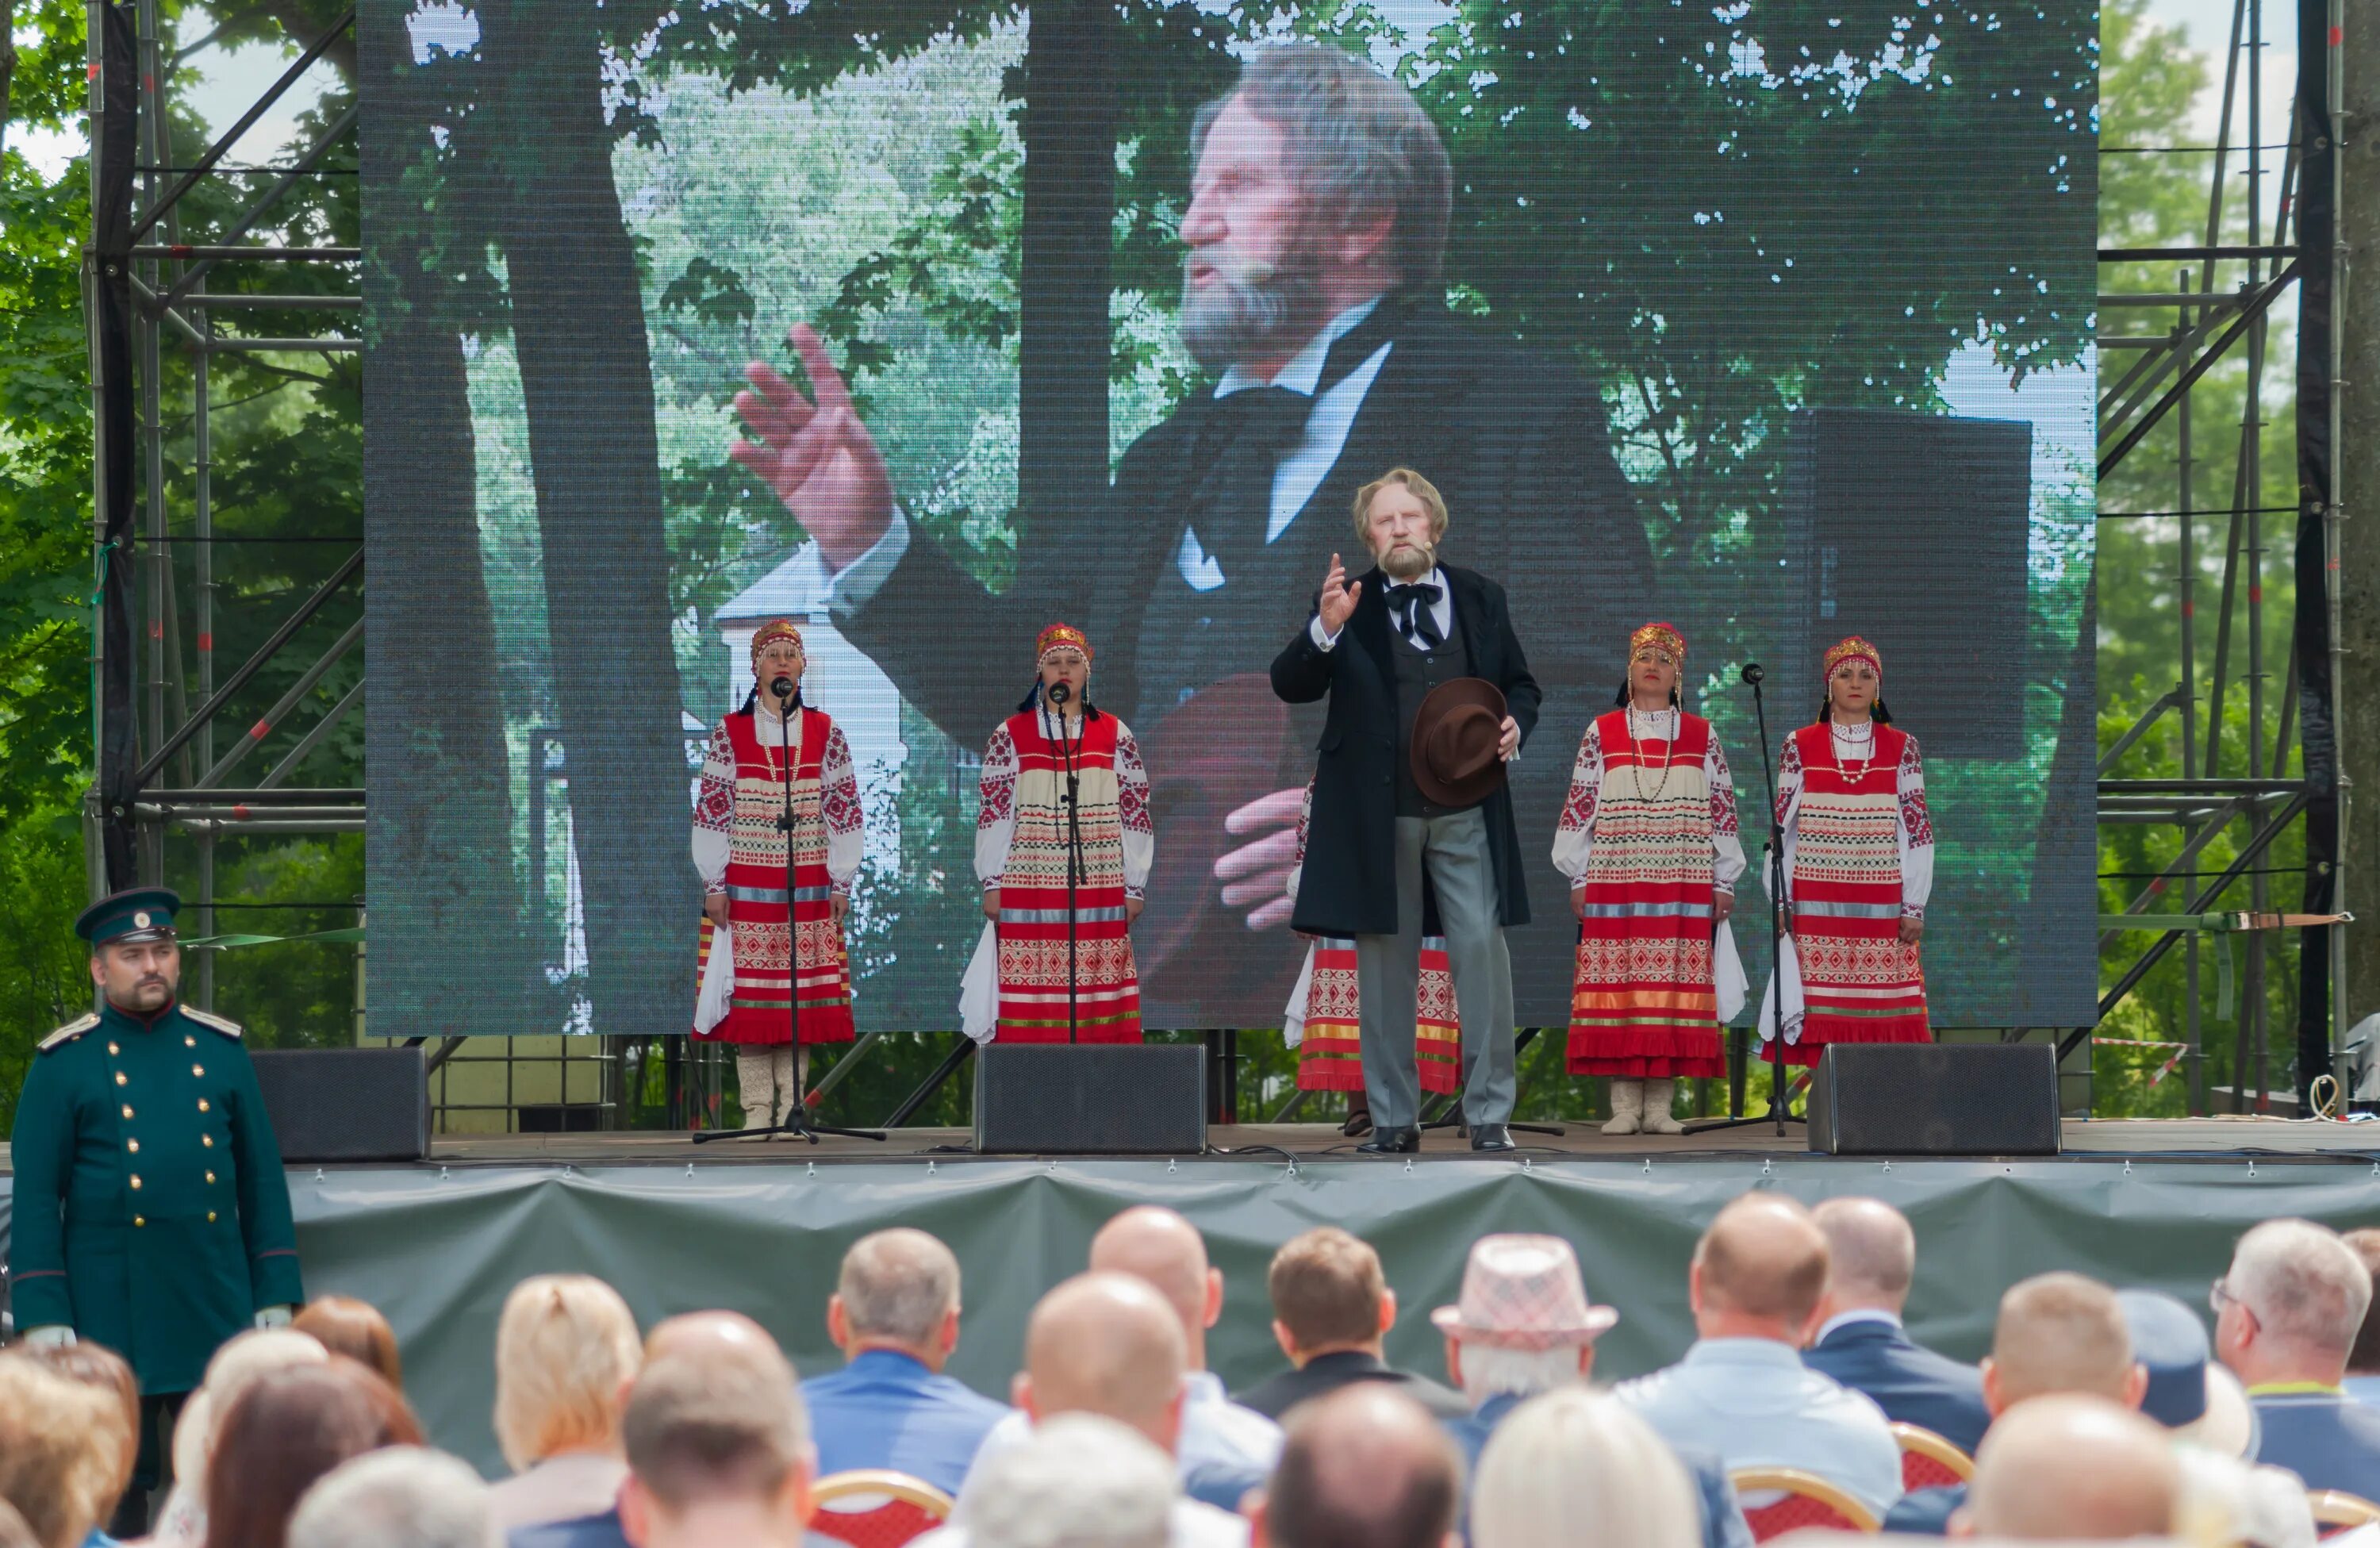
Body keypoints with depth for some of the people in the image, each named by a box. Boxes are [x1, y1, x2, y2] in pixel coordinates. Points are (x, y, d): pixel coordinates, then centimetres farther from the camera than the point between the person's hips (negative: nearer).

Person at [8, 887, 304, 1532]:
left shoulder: (220, 1049, 9)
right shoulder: (63, 1063, 0)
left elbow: (262, 1180, 10)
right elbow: (35, 1196, -2)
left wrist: (275, 1293, 5)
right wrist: (43, 1314, -9)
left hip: (217, 1309, 3)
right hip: (111, 1311, -2)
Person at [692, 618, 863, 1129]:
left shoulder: (826, 733, 8)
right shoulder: (729, 733, 4)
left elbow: (844, 810, 8)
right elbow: (710, 810, 3)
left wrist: (841, 882, 3)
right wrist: (714, 884, -2)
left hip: (809, 887, 1)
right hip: (746, 886, -1)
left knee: (803, 993, -2)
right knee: (748, 991, -4)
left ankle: (792, 1105, 3)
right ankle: (756, 1109, 0)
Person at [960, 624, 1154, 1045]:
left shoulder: (1116, 737, 9)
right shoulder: (1010, 737, 6)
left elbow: (1136, 815, 10)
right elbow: (992, 814, 5)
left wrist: (1134, 887, 7)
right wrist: (991, 884, 0)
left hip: (1100, 894, 1)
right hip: (1028, 895, -1)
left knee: (1099, 992, -2)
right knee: (1030, 997, -4)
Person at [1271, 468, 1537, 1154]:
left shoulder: (1480, 598, 9)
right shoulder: (1348, 604, 2)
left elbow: (1520, 685, 18)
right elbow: (1290, 685, -7)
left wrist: (1514, 726, -4)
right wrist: (1325, 629, -25)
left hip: (1465, 809, 1)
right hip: (1377, 814, -1)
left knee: (1482, 950, -5)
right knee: (1386, 965, 4)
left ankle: (1489, 1115, 3)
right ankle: (1394, 1119, 11)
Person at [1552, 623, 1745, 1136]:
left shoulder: (1701, 738, 10)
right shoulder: (1601, 734, 8)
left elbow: (1723, 812, 10)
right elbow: (1579, 807, 7)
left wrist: (1724, 881, 6)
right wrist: (1579, 879, 2)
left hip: (1685, 889, 1)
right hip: (1614, 885, -1)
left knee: (1674, 991, -3)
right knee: (1618, 990, -6)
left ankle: (1660, 1102, 0)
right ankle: (1624, 1104, -3)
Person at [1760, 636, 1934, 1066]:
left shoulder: (1902, 748, 7)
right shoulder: (1799, 747, 6)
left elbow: (1917, 830, 7)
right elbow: (1782, 828, 8)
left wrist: (1914, 906, 2)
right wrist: (1779, 903, 3)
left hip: (1882, 908, 0)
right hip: (1817, 908, 0)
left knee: (1886, 1016, -5)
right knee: (1821, 1015, -5)